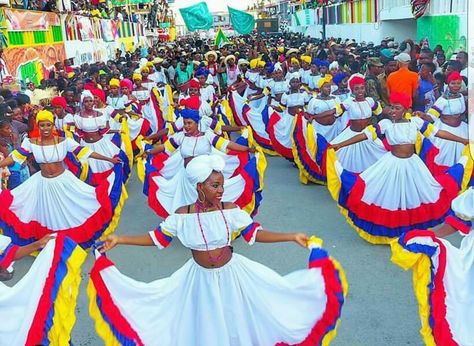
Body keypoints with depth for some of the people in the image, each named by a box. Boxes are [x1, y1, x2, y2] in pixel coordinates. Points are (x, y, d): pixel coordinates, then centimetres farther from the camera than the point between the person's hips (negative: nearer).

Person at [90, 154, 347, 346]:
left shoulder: (230, 210, -14)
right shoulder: (182, 215, -13)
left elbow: (254, 234, -14)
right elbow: (157, 238, -6)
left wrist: (292, 237, -21)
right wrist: (119, 240, -11)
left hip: (232, 274, 0)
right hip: (200, 278, 0)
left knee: (237, 322, 13)